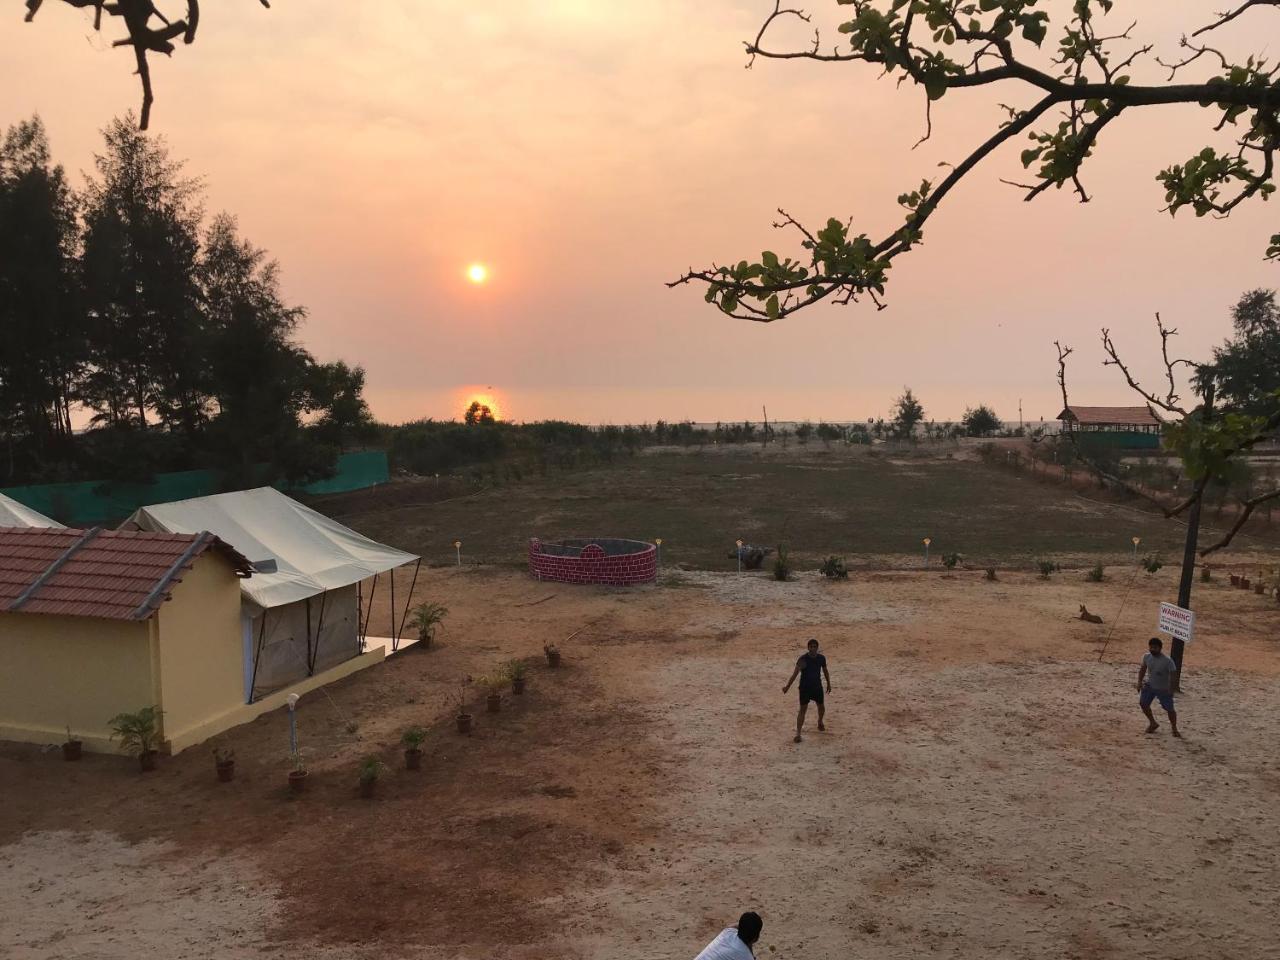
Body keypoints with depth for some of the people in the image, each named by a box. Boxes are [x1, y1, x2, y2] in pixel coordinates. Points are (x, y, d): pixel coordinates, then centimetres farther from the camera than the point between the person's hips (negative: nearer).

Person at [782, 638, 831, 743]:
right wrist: (788, 686, -38)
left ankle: (820, 722, 51)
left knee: (821, 706, 18)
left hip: (817, 686, 4)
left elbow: (825, 671, 12)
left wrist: (828, 684, 19)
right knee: (803, 709, -9)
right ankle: (798, 733, -7)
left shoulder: (821, 658, -6)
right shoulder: (803, 658, -20)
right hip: (805, 687, -4)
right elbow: (796, 672, -30)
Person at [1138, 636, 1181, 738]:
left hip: (1164, 689, -4)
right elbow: (1143, 669, 6)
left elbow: (1173, 674, -20)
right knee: (1143, 703, -4)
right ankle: (1153, 723, 18)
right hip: (1149, 685, 4)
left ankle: (1174, 728, 27)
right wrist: (1140, 681, 0)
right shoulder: (1146, 657, -9)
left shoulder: (1167, 661, -25)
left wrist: (1170, 688, -26)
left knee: (1169, 709, 2)